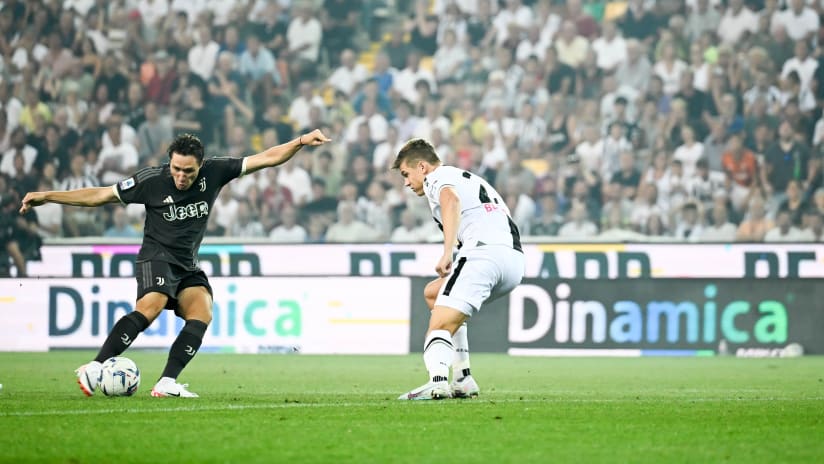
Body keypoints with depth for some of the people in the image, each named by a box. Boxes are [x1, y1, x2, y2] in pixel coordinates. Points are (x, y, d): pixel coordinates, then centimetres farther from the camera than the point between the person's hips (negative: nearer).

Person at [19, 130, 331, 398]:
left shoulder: (214, 172, -4)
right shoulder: (151, 181, -11)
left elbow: (266, 159, 0)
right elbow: (99, 195, -3)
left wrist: (301, 142, -10)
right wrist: (46, 197, -6)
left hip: (189, 265, 5)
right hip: (157, 256, -5)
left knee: (202, 315, -20)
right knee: (151, 307, -30)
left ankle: (166, 384, -25)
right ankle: (94, 369, -34)